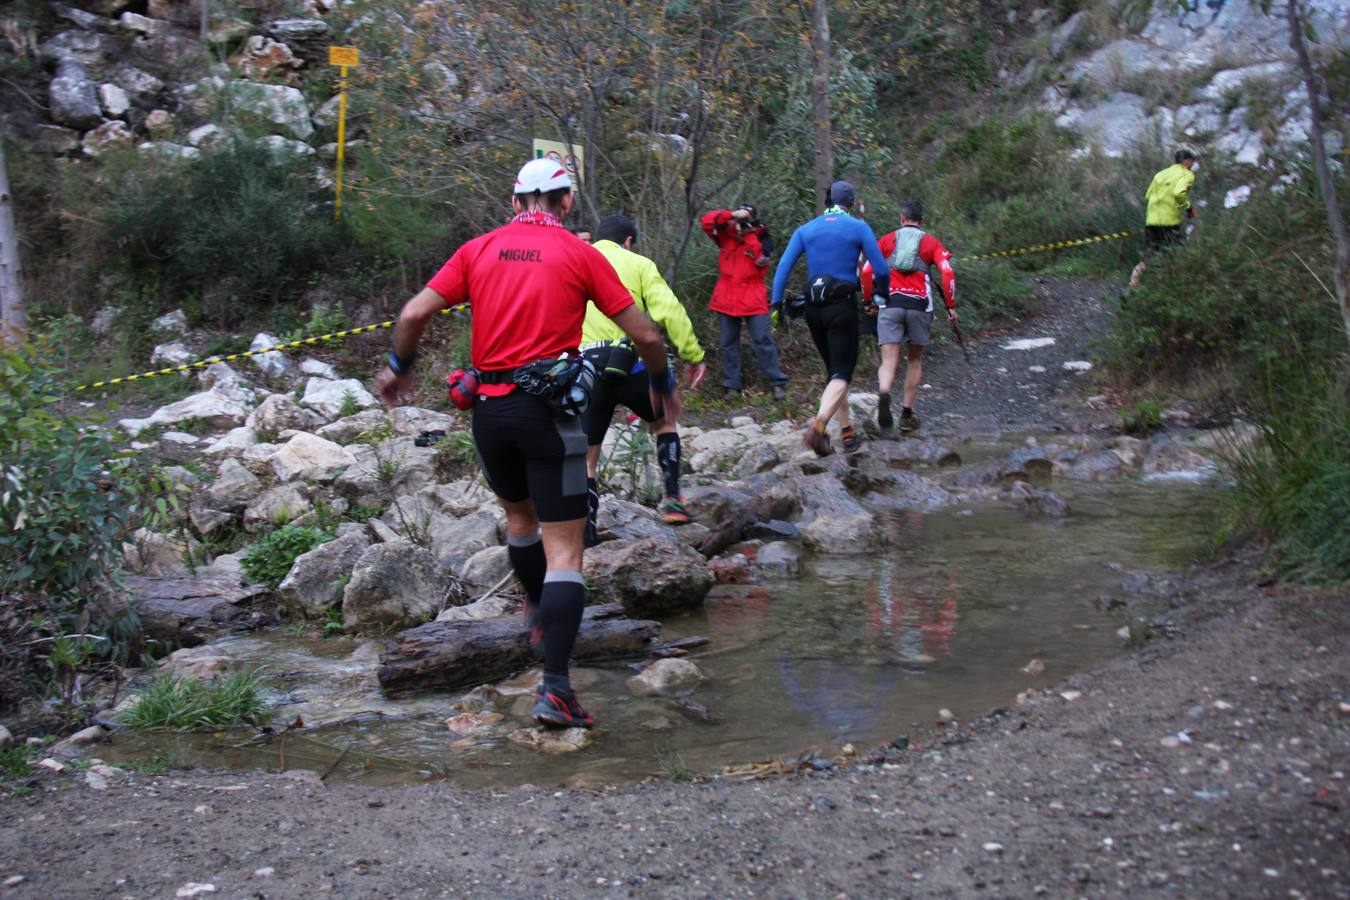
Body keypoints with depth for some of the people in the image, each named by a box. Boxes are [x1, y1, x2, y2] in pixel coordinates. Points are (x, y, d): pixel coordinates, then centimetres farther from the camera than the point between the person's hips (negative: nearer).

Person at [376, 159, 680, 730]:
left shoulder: (479, 249, 7)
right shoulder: (579, 253, 0)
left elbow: (415, 313, 1)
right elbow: (643, 334, -1)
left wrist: (398, 367, 18)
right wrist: (663, 384, 17)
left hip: (488, 407, 4)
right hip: (547, 409, -4)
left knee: (519, 515, 29)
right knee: (564, 551, -2)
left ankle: (539, 612, 50)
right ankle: (555, 688, -11)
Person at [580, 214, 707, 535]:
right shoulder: (638, 264, 8)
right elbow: (670, 311, -4)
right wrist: (694, 356, -2)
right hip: (630, 365, -1)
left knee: (585, 458, 11)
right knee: (664, 422, 28)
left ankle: (584, 537, 6)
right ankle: (672, 500, 20)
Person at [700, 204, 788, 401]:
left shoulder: (760, 237, -1)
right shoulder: (726, 235, 5)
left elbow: (762, 260, -17)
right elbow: (706, 221, -8)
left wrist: (749, 235, -18)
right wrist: (731, 215, -20)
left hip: (753, 300, -3)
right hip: (726, 299, 3)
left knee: (763, 341, -5)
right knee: (728, 344, 7)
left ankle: (777, 383, 1)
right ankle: (732, 387, 14)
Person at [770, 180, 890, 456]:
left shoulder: (806, 229, 8)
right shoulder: (858, 227, -2)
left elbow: (783, 267, -1)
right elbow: (881, 270, -3)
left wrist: (776, 304, -1)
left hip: (813, 307, 4)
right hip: (842, 306, -4)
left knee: (834, 370, 17)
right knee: (842, 373, -5)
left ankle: (847, 434, 21)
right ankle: (818, 426, -29)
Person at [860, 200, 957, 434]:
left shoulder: (886, 240, 14)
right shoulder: (931, 242, 12)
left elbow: (867, 271, 6)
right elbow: (947, 272, -2)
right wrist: (951, 306, 4)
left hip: (889, 303, 0)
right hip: (919, 305, 0)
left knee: (889, 361, -5)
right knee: (915, 360, 17)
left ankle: (884, 394, -37)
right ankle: (907, 414, 16)